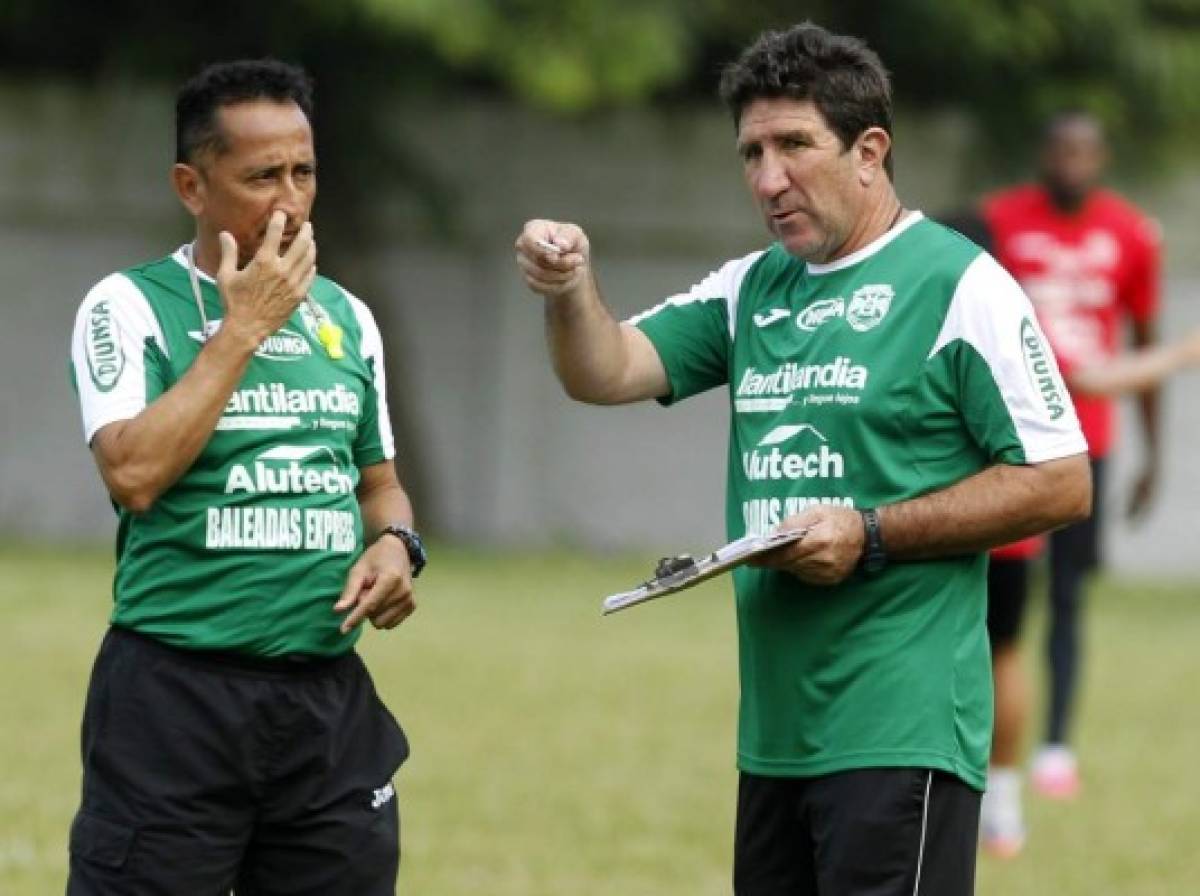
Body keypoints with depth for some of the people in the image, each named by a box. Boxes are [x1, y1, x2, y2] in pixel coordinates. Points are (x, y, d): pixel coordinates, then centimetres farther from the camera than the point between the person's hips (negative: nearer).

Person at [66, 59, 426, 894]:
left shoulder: (345, 317, 13)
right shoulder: (131, 306, -4)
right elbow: (134, 473, -18)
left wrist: (395, 543, 1)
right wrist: (243, 327, -14)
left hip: (329, 700, 5)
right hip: (175, 698, -5)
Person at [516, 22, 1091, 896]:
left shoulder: (958, 285, -7)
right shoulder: (749, 290, 13)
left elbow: (1059, 485, -10)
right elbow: (608, 373, 7)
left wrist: (871, 535, -15)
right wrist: (571, 290, -15)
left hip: (897, 730, -7)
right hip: (774, 728, 7)